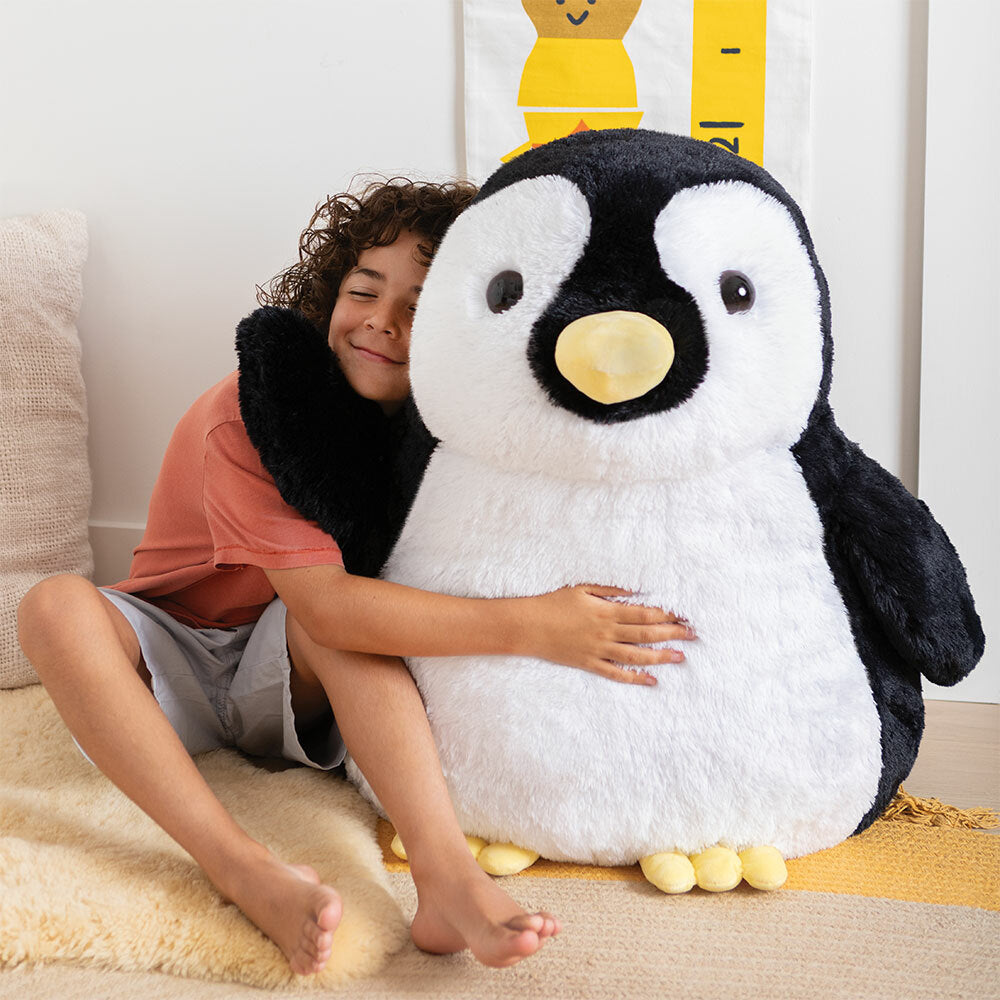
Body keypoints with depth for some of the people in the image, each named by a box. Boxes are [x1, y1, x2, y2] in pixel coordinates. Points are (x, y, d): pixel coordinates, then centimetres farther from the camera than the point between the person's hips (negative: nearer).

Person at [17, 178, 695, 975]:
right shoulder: (248, 415, -24)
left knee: (355, 601, -31)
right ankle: (248, 873, -42)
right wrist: (526, 626, -40)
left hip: (287, 678, 2)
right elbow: (323, 603, -35)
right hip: (173, 665, -2)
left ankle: (447, 875, -43)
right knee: (56, 606, -32)